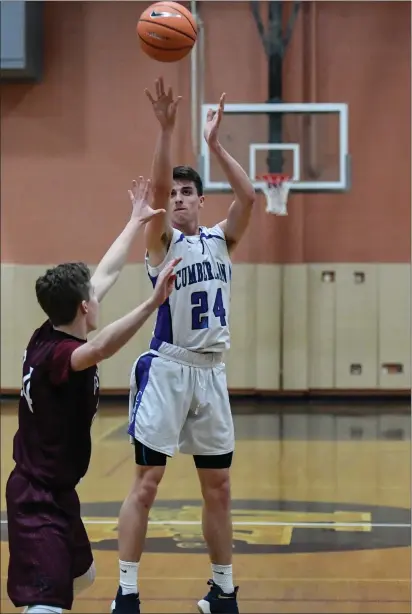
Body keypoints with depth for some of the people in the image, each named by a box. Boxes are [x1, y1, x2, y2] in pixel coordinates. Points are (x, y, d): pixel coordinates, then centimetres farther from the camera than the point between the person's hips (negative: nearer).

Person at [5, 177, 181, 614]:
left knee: (81, 576, 28)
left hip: (55, 490, 11)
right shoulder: (56, 353, -24)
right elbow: (101, 348, -50)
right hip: (38, 496, -11)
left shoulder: (50, 336, 1)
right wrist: (154, 303, -58)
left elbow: (107, 273, 14)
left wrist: (137, 221, 24)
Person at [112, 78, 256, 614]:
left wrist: (214, 144, -13)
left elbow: (248, 196, -7)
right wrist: (167, 129, -29)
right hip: (167, 369, -4)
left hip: (211, 371, 4)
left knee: (218, 486, 10)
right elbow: (157, 188, -19)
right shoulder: (162, 240, -1)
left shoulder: (221, 239, 10)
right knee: (147, 482, -5)